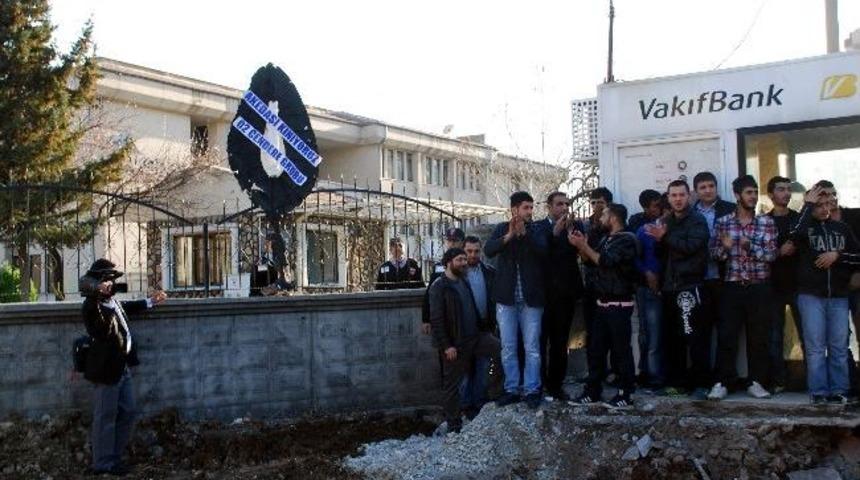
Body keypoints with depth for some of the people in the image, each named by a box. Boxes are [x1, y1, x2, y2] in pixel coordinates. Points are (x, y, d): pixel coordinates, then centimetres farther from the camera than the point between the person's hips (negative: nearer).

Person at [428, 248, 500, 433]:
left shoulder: (464, 282, 13)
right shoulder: (439, 287, -12)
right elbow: (436, 319, -16)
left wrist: (485, 328, 10)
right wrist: (446, 345, -20)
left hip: (475, 337, 7)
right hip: (455, 344, -7)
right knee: (452, 384, 1)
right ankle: (453, 424, 11)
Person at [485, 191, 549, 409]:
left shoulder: (536, 230, 3)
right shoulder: (502, 229, 5)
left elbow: (543, 250, -15)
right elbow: (488, 250, -11)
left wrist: (524, 233, -26)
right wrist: (509, 236, -26)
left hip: (531, 298, -1)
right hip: (506, 297, 1)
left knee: (532, 348, 3)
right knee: (508, 347, 7)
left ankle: (532, 390, 11)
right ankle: (511, 389, 16)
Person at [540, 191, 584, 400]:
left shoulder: (575, 226, 6)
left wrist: (571, 230, -20)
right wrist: (554, 233, -20)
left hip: (566, 291, 2)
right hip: (543, 290, -2)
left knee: (560, 340, 8)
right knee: (540, 339, 2)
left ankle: (555, 383, 16)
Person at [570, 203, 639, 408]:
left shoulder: (627, 239, -10)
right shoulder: (607, 239, 17)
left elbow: (606, 261, -20)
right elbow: (593, 260, 14)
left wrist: (583, 245, -15)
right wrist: (581, 245, 0)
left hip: (619, 304, -8)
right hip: (603, 302, 8)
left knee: (621, 349, -4)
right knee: (596, 347, 8)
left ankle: (625, 395, 2)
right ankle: (592, 391, 15)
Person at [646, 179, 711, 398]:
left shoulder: (697, 220, -2)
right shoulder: (667, 222, 18)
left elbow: (690, 246, -17)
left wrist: (665, 238, -14)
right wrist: (659, 238, -2)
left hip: (690, 286, -6)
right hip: (670, 287, 7)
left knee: (696, 337, -7)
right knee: (671, 337, 7)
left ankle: (701, 383, -2)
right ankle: (676, 382, 14)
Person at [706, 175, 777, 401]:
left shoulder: (766, 222, 3)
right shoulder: (723, 222, 5)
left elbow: (771, 254, -5)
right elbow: (714, 252, 3)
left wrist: (750, 246, -18)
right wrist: (724, 247, -17)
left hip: (759, 287, 0)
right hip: (732, 287, 0)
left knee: (759, 336, 4)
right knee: (726, 335, -2)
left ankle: (756, 382, 15)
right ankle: (722, 382, 6)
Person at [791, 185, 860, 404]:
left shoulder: (841, 228, 12)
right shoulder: (805, 226, 4)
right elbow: (796, 234, -22)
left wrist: (837, 255, -6)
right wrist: (808, 205, -12)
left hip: (839, 296, 3)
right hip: (811, 295, -2)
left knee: (839, 347, 3)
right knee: (815, 346, -3)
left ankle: (838, 390, 11)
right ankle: (818, 391, 3)